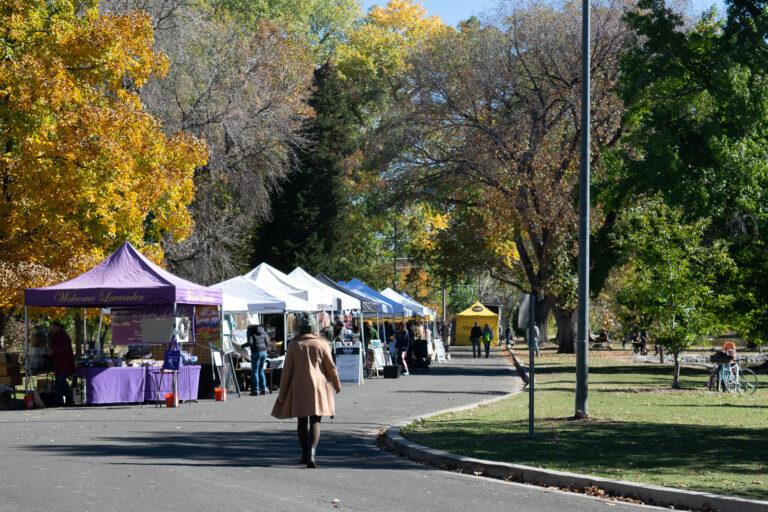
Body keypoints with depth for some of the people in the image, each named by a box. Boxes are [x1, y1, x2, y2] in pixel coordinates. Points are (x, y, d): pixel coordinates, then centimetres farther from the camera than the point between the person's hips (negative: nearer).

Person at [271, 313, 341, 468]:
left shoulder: (293, 345, -2)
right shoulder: (322, 344, -3)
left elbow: (287, 370, -1)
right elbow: (331, 367, 2)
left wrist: (282, 394, 5)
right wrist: (337, 385, 18)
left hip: (299, 388, 1)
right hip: (318, 386, -1)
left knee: (302, 421, 13)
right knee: (315, 421, -1)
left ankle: (305, 453, 23)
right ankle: (312, 452, -21)